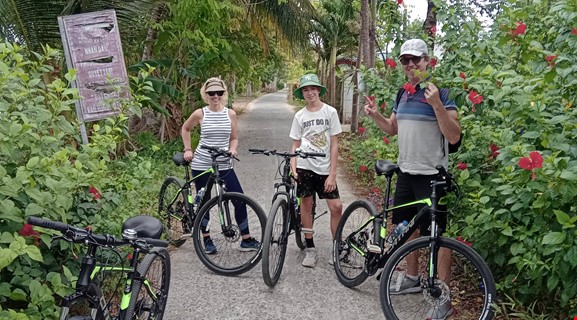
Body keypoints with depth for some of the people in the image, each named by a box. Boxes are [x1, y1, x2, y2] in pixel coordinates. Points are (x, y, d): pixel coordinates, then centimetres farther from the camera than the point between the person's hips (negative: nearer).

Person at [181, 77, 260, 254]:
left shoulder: (230, 114, 1)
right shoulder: (200, 113, -4)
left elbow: (234, 138, 10)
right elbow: (185, 129, 13)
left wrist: (232, 149, -11)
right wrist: (188, 149, 5)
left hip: (224, 165, 2)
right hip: (201, 165, -1)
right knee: (204, 202, 8)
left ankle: (246, 239, 8)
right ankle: (206, 239, 25)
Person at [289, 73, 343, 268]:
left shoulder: (330, 112, -1)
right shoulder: (299, 116, 5)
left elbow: (334, 145, -3)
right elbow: (295, 144, 7)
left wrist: (332, 174, -8)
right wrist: (293, 168, -8)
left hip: (324, 168, -1)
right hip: (304, 167, 1)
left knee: (336, 206, -7)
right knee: (306, 205, 4)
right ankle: (310, 248, 18)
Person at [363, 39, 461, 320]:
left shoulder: (439, 92, -11)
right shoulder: (403, 93, 11)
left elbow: (454, 136, -18)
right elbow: (393, 128, 21)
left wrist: (436, 104, -29)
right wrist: (375, 115, 3)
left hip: (431, 175, -8)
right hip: (406, 172, 8)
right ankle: (412, 279, 35)